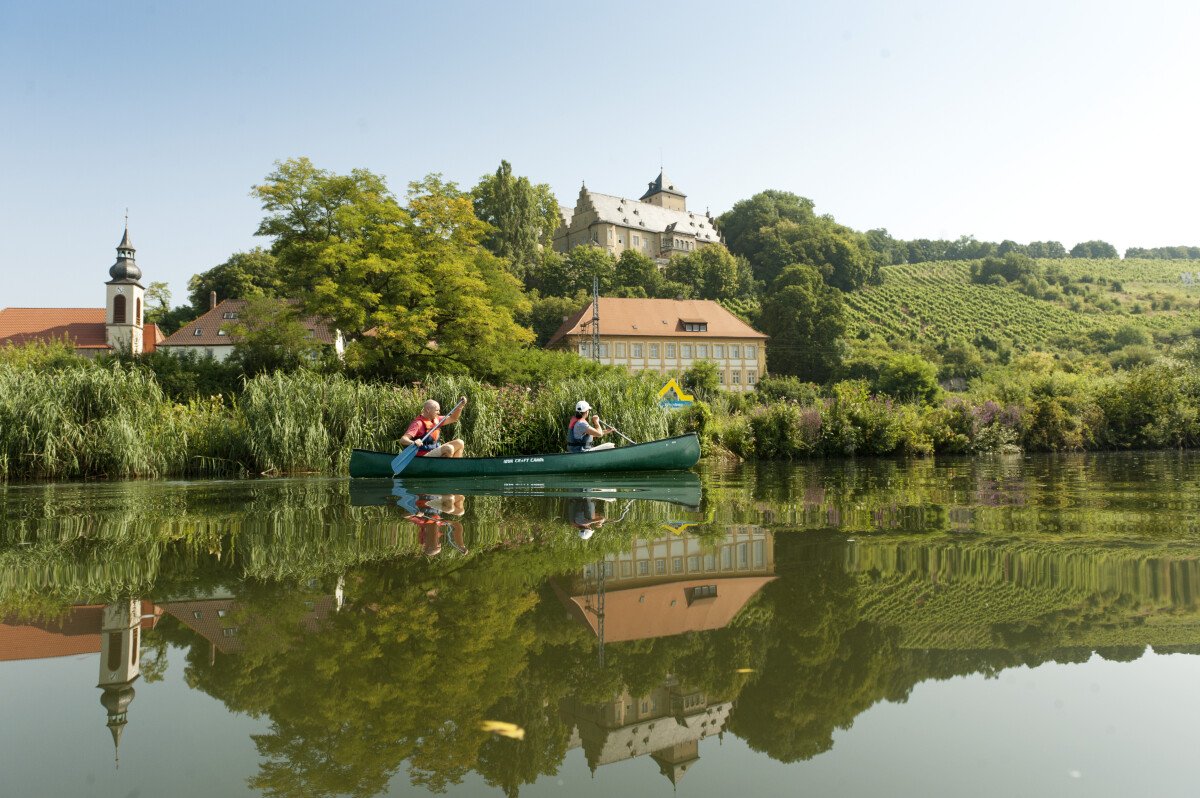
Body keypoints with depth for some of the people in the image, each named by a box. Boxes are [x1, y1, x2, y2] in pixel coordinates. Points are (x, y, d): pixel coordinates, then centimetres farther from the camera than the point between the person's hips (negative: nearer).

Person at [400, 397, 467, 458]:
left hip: (435, 452, 9)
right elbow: (402, 440, -25)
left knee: (459, 443, 5)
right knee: (449, 448, -28)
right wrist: (413, 443, -47)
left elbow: (453, 418, 21)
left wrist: (460, 406, 7)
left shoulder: (435, 420, 9)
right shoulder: (419, 423, -17)